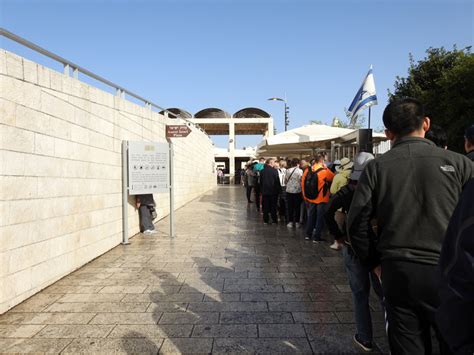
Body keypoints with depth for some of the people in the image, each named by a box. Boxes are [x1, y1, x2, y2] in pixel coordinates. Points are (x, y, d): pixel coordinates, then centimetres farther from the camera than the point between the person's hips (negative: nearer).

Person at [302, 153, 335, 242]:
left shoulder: (307, 170, -1)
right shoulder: (325, 171, -15)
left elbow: (303, 183, 4)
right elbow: (334, 179, 1)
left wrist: (305, 196, 14)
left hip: (310, 198, 5)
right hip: (322, 199, -5)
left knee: (311, 216, 17)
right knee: (320, 217, 5)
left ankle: (308, 234, 23)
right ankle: (316, 237, 7)